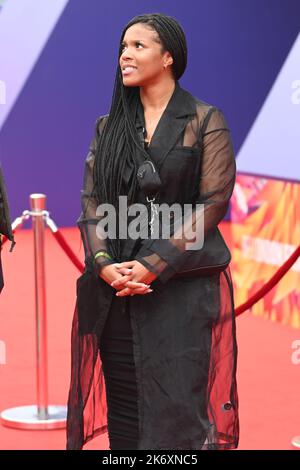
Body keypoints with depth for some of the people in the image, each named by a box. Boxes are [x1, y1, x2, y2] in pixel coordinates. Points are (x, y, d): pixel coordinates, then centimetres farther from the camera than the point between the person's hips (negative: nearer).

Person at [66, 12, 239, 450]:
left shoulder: (206, 122, -1)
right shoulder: (108, 126, 13)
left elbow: (213, 202, -8)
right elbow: (92, 200, 7)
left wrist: (154, 266, -16)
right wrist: (104, 264, -11)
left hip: (182, 287, -4)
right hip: (114, 290, 4)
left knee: (178, 405, -4)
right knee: (123, 404, 5)